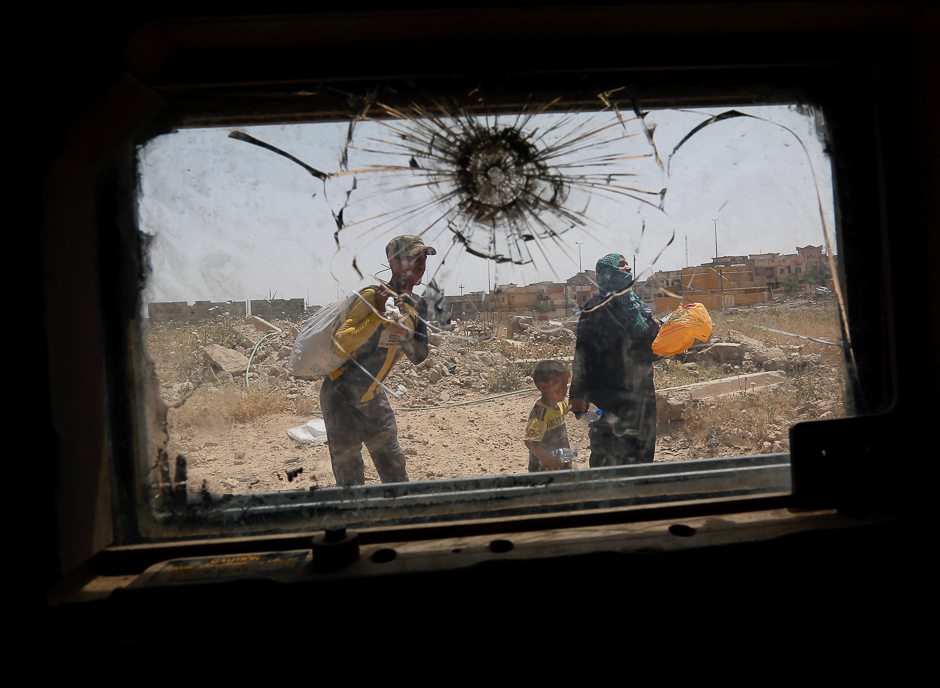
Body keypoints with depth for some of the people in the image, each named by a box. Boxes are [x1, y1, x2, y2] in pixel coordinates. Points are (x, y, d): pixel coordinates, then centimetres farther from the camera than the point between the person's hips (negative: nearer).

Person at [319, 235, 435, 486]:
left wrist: (403, 331, -21)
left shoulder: (418, 306, 3)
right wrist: (378, 316, -35)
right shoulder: (373, 296, -20)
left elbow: (419, 356, -3)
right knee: (350, 478, 0)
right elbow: (341, 344, -28)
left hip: (373, 399, 7)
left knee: (395, 469, 13)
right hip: (341, 398, -7)